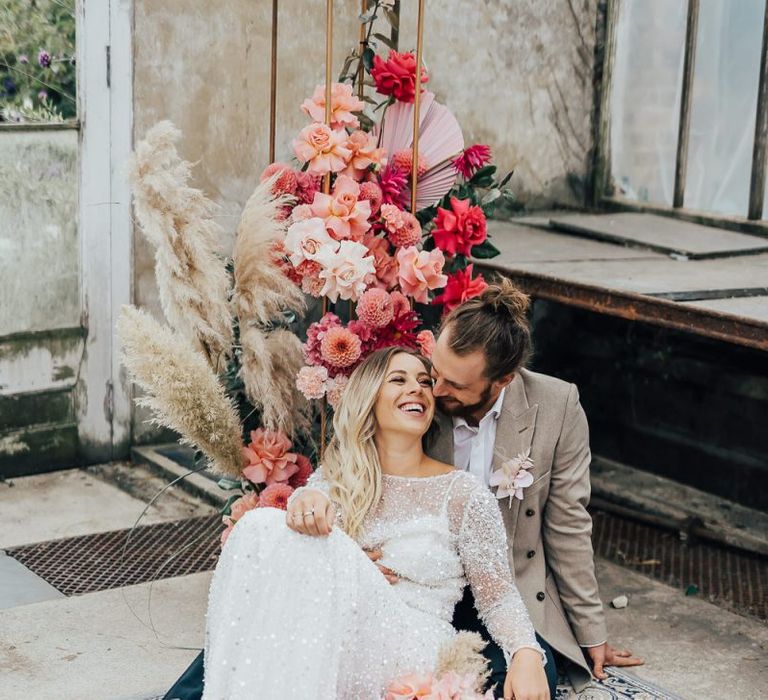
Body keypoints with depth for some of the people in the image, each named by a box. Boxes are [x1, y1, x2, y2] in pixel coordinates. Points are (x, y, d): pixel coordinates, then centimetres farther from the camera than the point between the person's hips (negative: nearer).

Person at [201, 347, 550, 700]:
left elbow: (497, 596, 4)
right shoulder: (336, 478, 15)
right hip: (337, 640, 3)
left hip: (412, 653, -3)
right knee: (263, 525, -22)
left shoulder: (464, 492, 5)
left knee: (330, 551, -29)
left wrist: (526, 654, -17)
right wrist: (307, 499, -26)